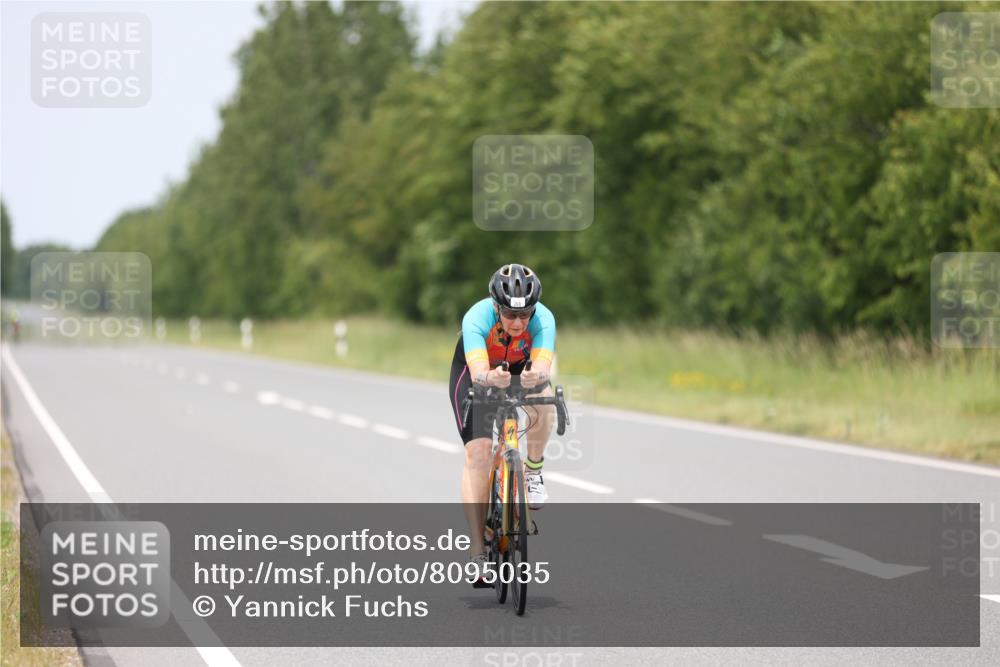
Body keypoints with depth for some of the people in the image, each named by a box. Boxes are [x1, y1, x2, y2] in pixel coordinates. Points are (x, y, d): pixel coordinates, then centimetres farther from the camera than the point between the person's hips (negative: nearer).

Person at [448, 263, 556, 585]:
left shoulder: (543, 319, -32)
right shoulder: (478, 318, -36)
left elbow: (544, 365, -47)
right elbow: (478, 372, -49)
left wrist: (537, 376, -70)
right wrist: (490, 378, -72)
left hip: (522, 369, 2)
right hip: (474, 372, -2)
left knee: (544, 405, -32)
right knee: (477, 451, -18)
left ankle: (533, 471, -3)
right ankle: (477, 552, -16)